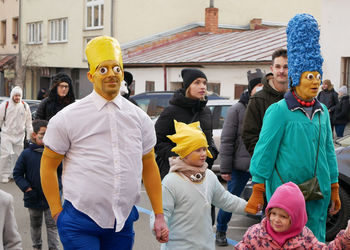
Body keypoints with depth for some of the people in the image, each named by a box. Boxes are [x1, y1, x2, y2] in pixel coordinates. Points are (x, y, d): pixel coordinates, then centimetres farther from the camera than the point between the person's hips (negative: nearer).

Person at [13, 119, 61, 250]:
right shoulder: (26, 154, -7)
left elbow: (61, 172, 6)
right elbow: (17, 174, -3)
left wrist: (57, 185, -8)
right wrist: (27, 189, -11)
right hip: (34, 199, 1)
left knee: (52, 226, 2)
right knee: (35, 225, 18)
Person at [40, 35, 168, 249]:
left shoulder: (139, 118, 7)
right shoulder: (69, 117, -3)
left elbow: (149, 167, 14)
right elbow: (48, 166, 3)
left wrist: (159, 215, 11)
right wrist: (57, 214, -2)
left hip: (123, 223, 3)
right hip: (80, 224, -3)